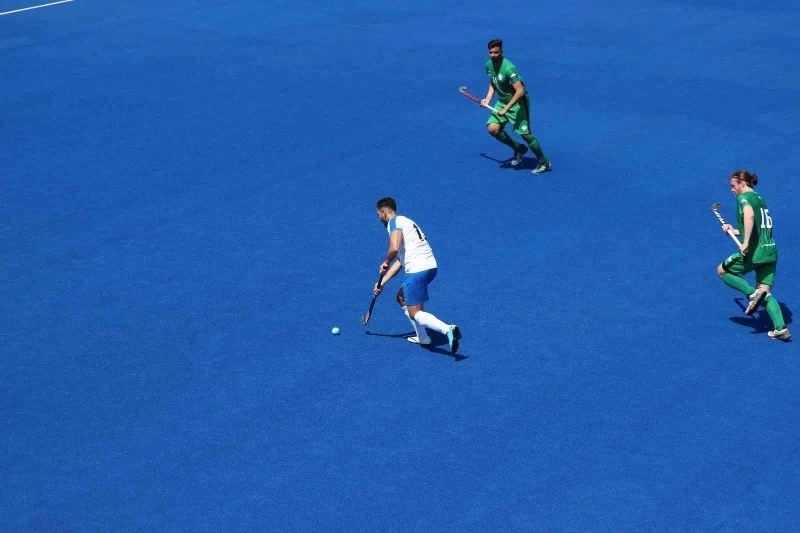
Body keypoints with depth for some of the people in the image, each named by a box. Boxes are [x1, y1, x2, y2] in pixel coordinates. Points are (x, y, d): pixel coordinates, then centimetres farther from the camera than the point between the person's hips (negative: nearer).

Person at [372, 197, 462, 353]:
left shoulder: (395, 222, -3)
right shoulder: (404, 222, 26)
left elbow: (394, 248, -23)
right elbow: (399, 260, 28)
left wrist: (385, 263, -2)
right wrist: (382, 282, 28)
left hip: (418, 269, -10)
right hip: (430, 266, 10)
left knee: (415, 313, -7)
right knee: (402, 297, 28)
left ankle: (447, 329, -29)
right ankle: (422, 337, 27)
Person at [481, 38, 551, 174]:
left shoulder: (508, 68, -27)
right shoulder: (489, 65, -1)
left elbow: (520, 91, -30)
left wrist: (506, 109, -29)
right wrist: (487, 99, 6)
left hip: (518, 102, -8)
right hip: (502, 101, 8)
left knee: (525, 134, -9)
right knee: (493, 129, -8)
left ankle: (544, 162, 11)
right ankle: (518, 149, 15)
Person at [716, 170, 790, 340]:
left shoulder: (744, 197, -5)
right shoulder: (760, 199, 22)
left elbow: (749, 216, -27)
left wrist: (745, 243, -28)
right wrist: (734, 231, 30)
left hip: (754, 252, -8)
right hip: (770, 250, 8)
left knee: (722, 270, 12)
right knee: (766, 293, 11)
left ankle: (752, 293, -6)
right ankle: (781, 328, -5)